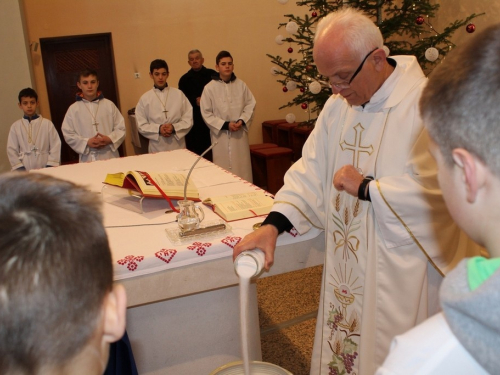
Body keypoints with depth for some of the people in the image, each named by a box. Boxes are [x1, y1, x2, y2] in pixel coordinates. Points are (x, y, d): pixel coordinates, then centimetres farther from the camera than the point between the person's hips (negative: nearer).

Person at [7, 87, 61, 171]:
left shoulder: (47, 124, 1)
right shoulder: (16, 126, 5)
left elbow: (56, 145, -1)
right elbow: (11, 150, 5)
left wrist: (51, 166, -7)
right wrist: (19, 168, -3)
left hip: (45, 169, -1)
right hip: (25, 170, 1)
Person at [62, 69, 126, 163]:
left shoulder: (109, 105, 5)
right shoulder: (73, 109, 5)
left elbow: (120, 128, 6)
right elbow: (68, 134, 4)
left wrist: (110, 139, -13)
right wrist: (87, 142, -10)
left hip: (110, 156, 1)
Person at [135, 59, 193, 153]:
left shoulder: (178, 94, 3)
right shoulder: (145, 98, 3)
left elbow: (188, 119, 2)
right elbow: (141, 125, 2)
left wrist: (174, 128, -15)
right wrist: (158, 129, -14)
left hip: (178, 146, 1)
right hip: (157, 148, 0)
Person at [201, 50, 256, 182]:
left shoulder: (241, 85, 0)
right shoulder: (209, 88, -7)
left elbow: (250, 104, 7)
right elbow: (206, 113, -5)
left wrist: (242, 120, -9)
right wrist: (225, 125, -13)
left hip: (240, 133, 3)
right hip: (221, 135, -2)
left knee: (242, 167, 8)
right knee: (223, 169, 2)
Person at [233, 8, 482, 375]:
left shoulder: (424, 104, -19)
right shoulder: (339, 104, 4)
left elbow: (436, 189, -26)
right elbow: (310, 170, 3)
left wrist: (365, 187, -16)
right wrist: (273, 225, -9)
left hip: (401, 275, -6)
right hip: (346, 267, 6)